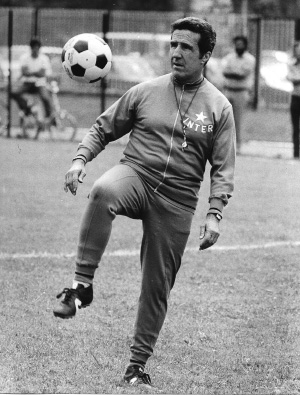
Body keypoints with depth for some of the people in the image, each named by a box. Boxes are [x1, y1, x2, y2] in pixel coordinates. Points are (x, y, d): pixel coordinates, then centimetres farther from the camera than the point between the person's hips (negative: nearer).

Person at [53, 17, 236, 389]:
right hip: (135, 175, 0)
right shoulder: (146, 92, 6)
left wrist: (214, 214, -8)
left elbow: (223, 168, 3)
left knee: (157, 285, 3)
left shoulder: (219, 107, 4)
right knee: (103, 191, -37)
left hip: (177, 201, 1)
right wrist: (80, 159, -4)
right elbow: (103, 128, 13)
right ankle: (82, 285, -32)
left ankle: (137, 363, 18)